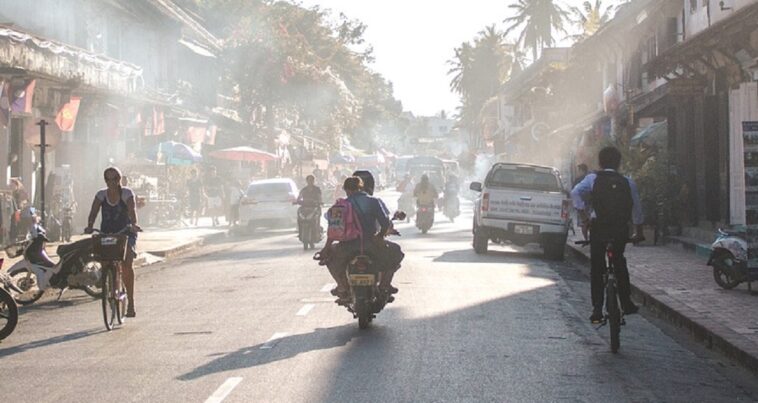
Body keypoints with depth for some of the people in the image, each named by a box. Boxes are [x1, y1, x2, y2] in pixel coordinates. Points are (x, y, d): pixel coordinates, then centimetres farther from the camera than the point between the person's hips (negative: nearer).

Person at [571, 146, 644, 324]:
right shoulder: (628, 183, 8)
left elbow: (575, 192, -17)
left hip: (598, 228, -2)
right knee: (619, 263, 22)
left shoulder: (593, 179, 1)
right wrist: (638, 232, 20)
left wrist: (584, 212, -9)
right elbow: (637, 210, 10)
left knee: (596, 269, 4)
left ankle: (597, 310, -3)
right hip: (621, 229, 2)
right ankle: (626, 304, 23)